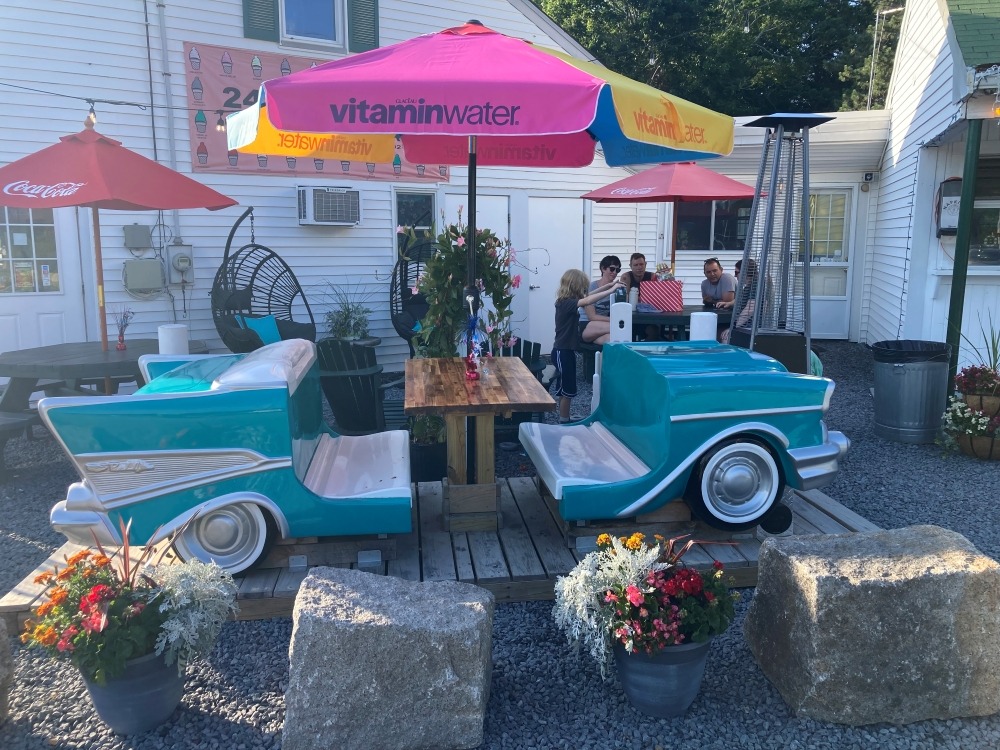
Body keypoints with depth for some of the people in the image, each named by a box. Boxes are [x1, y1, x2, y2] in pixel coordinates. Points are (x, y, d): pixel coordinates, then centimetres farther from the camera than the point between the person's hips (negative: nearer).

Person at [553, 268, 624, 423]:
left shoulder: (568, 301, 7)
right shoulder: (565, 303, -20)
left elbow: (588, 296, 18)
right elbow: (587, 301, -35)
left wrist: (608, 285, 11)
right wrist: (611, 290, -32)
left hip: (567, 350, 10)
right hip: (562, 352, -10)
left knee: (566, 389, 16)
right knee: (568, 390, -1)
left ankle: (565, 420, 25)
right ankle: (564, 422, 9)